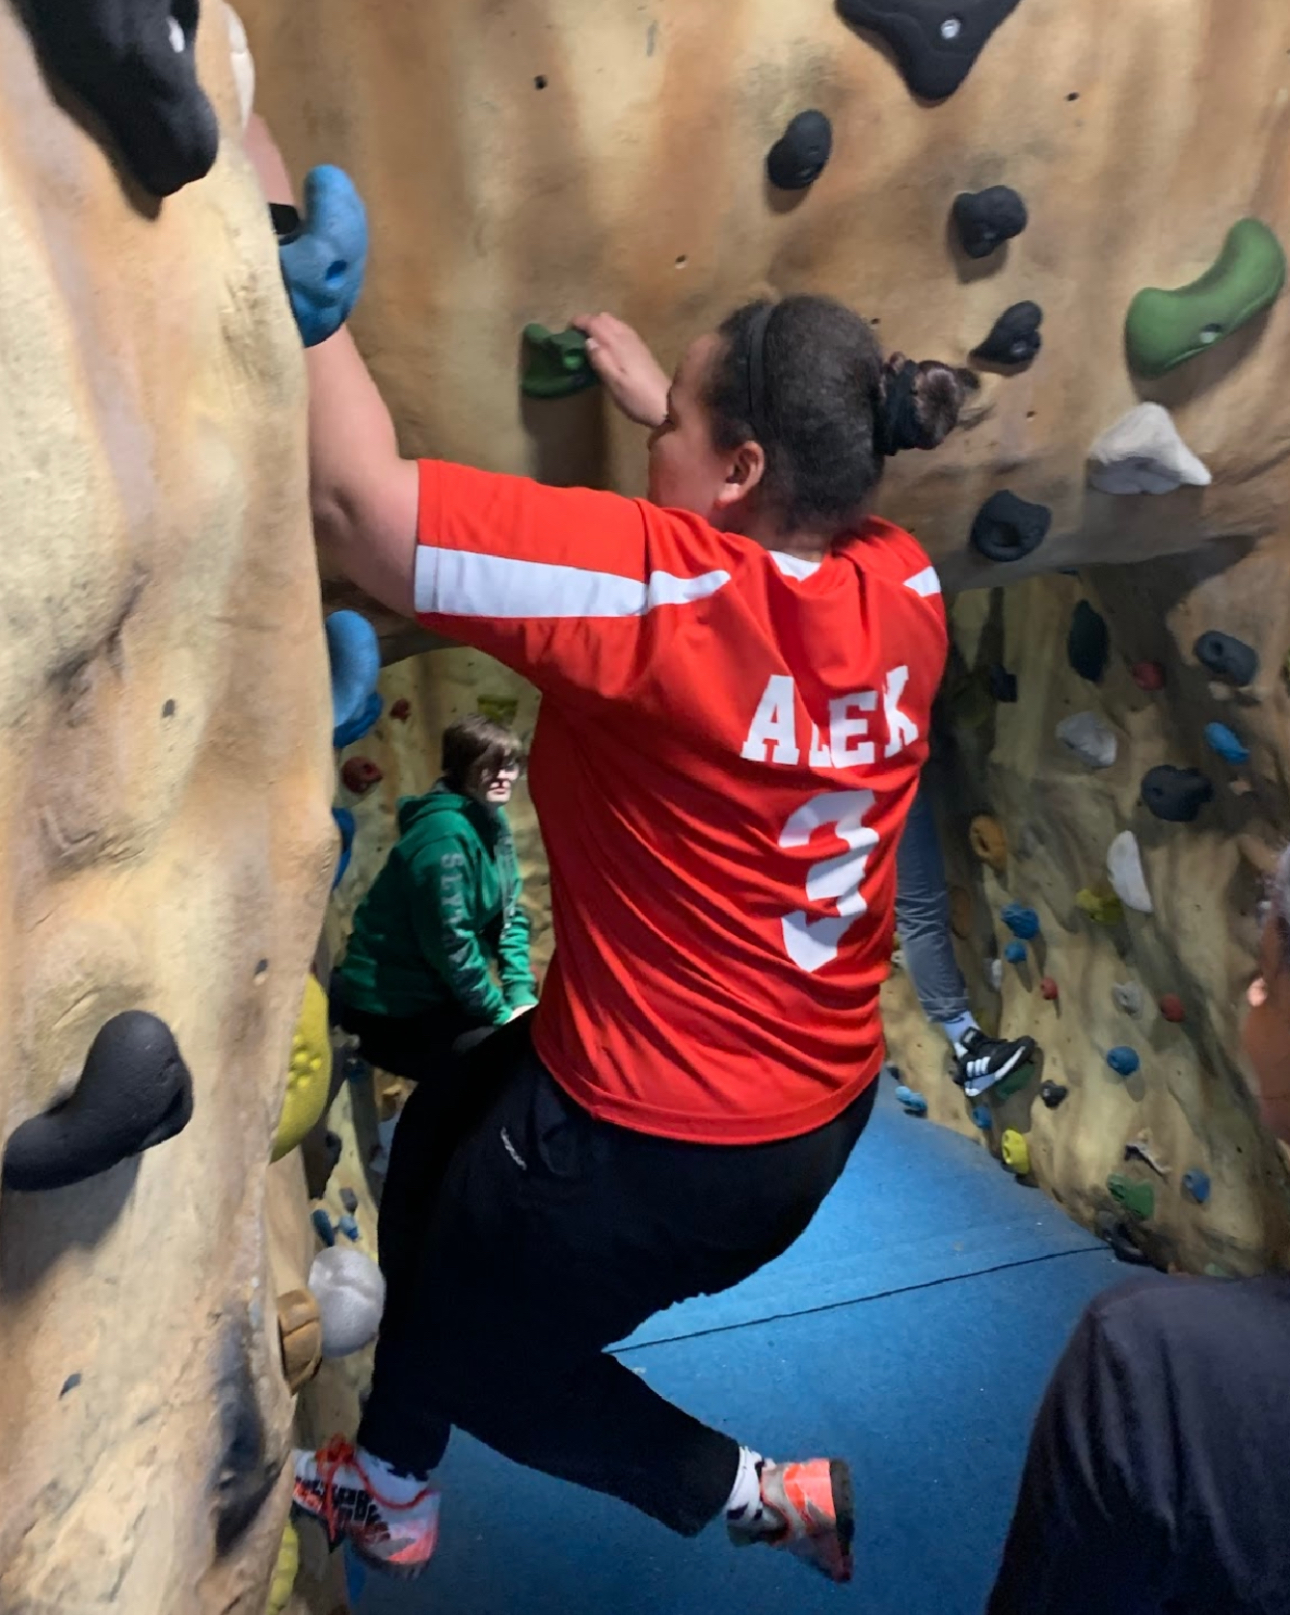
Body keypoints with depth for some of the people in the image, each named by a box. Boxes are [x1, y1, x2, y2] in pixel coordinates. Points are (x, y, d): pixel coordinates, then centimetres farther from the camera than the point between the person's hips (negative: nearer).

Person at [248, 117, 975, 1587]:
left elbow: (361, 501, -32)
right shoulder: (903, 590, -7)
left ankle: (764, 1499, 36)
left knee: (473, 1346, 22)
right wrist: (666, 401, 14)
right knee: (437, 1138, 29)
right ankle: (393, 1496, 53)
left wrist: (278, 230, -21)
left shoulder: (666, 590, -30)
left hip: (661, 1145, -8)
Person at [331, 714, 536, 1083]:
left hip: (436, 994, 9)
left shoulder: (492, 821, 4)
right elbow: (450, 943, -24)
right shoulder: (446, 833, -24)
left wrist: (522, 996, -2)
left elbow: (509, 915, 7)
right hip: (391, 1010, -9)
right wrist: (502, 1014, -15)